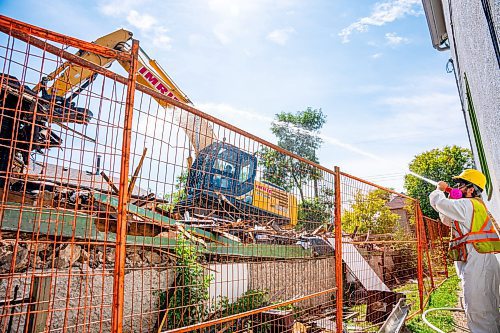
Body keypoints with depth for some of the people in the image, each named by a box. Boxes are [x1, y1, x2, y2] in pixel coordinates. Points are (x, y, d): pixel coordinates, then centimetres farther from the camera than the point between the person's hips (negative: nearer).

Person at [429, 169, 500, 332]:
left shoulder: (467, 204, -10)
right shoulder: (476, 206, 23)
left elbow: (436, 201, -13)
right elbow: (447, 219, 31)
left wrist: (440, 189, 10)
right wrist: (446, 193, 22)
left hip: (477, 264, -11)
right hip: (486, 262, 11)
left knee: (477, 312, -8)